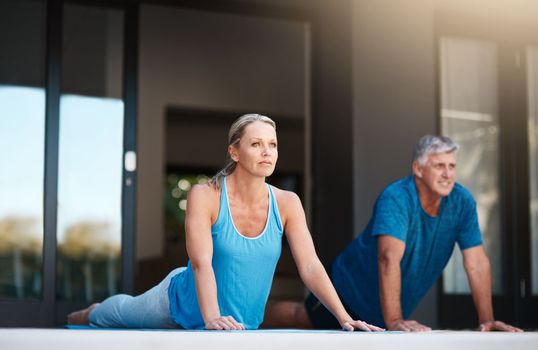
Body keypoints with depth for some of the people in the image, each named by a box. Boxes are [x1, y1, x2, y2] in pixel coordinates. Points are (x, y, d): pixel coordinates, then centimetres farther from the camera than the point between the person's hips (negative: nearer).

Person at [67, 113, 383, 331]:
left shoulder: (287, 203, -18)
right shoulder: (205, 196, -27)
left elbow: (310, 266, -21)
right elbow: (201, 262, -36)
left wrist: (344, 318, -33)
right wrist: (212, 318, -51)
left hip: (241, 325, 3)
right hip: (185, 303, -2)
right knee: (122, 311, 27)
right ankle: (92, 313, 63)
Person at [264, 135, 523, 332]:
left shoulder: (462, 201, -17)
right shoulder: (396, 199, -34)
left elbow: (477, 263, -16)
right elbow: (389, 259, -44)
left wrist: (486, 320, -22)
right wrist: (393, 321, -51)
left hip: (400, 299, 5)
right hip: (354, 285, -5)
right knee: (305, 318, 15)